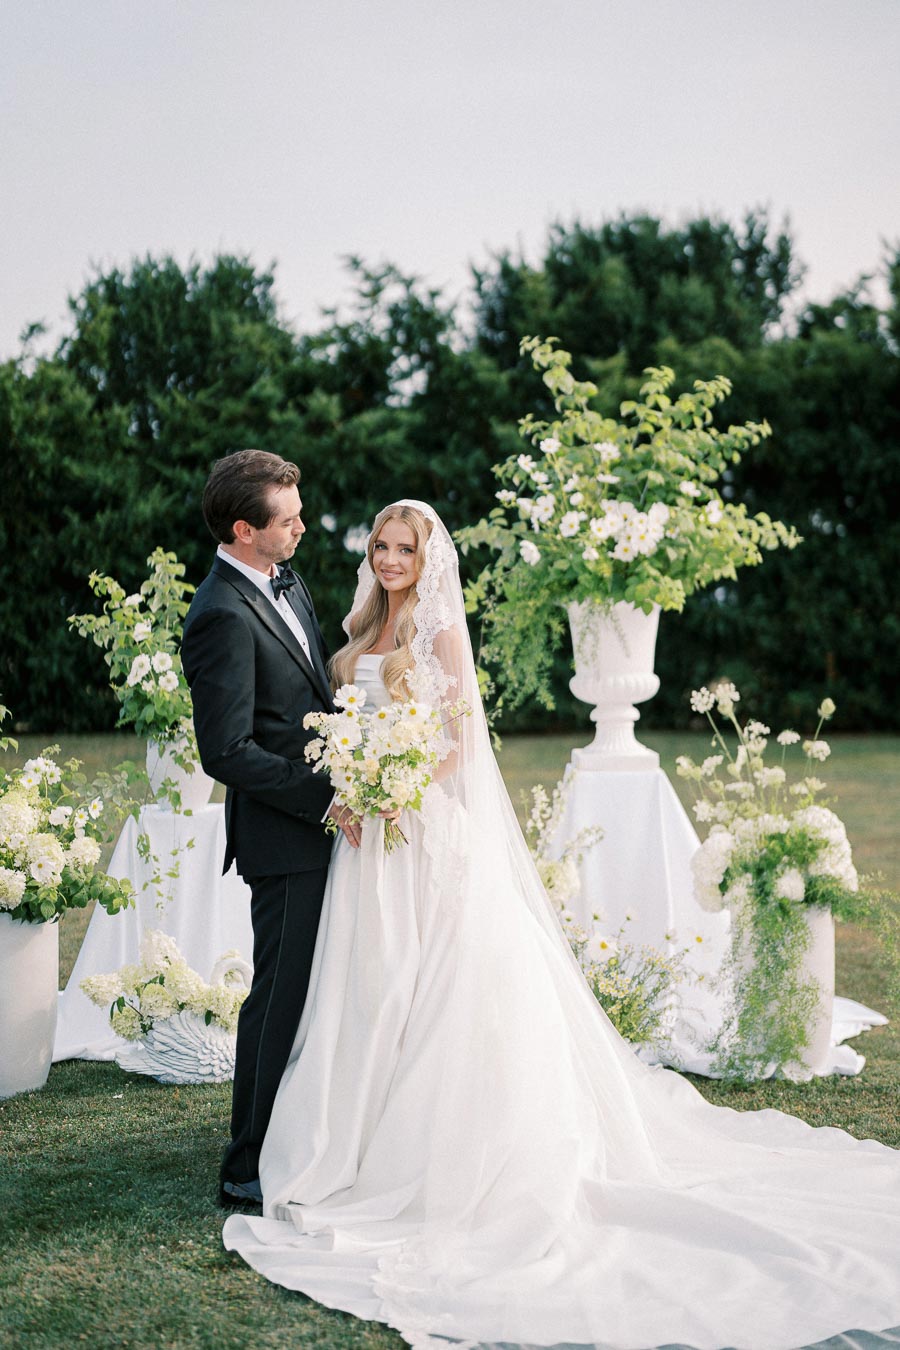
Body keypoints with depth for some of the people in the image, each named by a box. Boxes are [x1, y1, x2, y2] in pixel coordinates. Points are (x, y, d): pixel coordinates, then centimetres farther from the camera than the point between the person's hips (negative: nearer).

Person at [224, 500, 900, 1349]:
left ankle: (439, 1156, 2)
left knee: (431, 985, -5)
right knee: (372, 986, 9)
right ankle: (374, 1142, 18)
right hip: (371, 831, 7)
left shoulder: (440, 628, -6)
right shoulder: (367, 631, 15)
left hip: (431, 827, -7)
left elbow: (460, 739, -11)